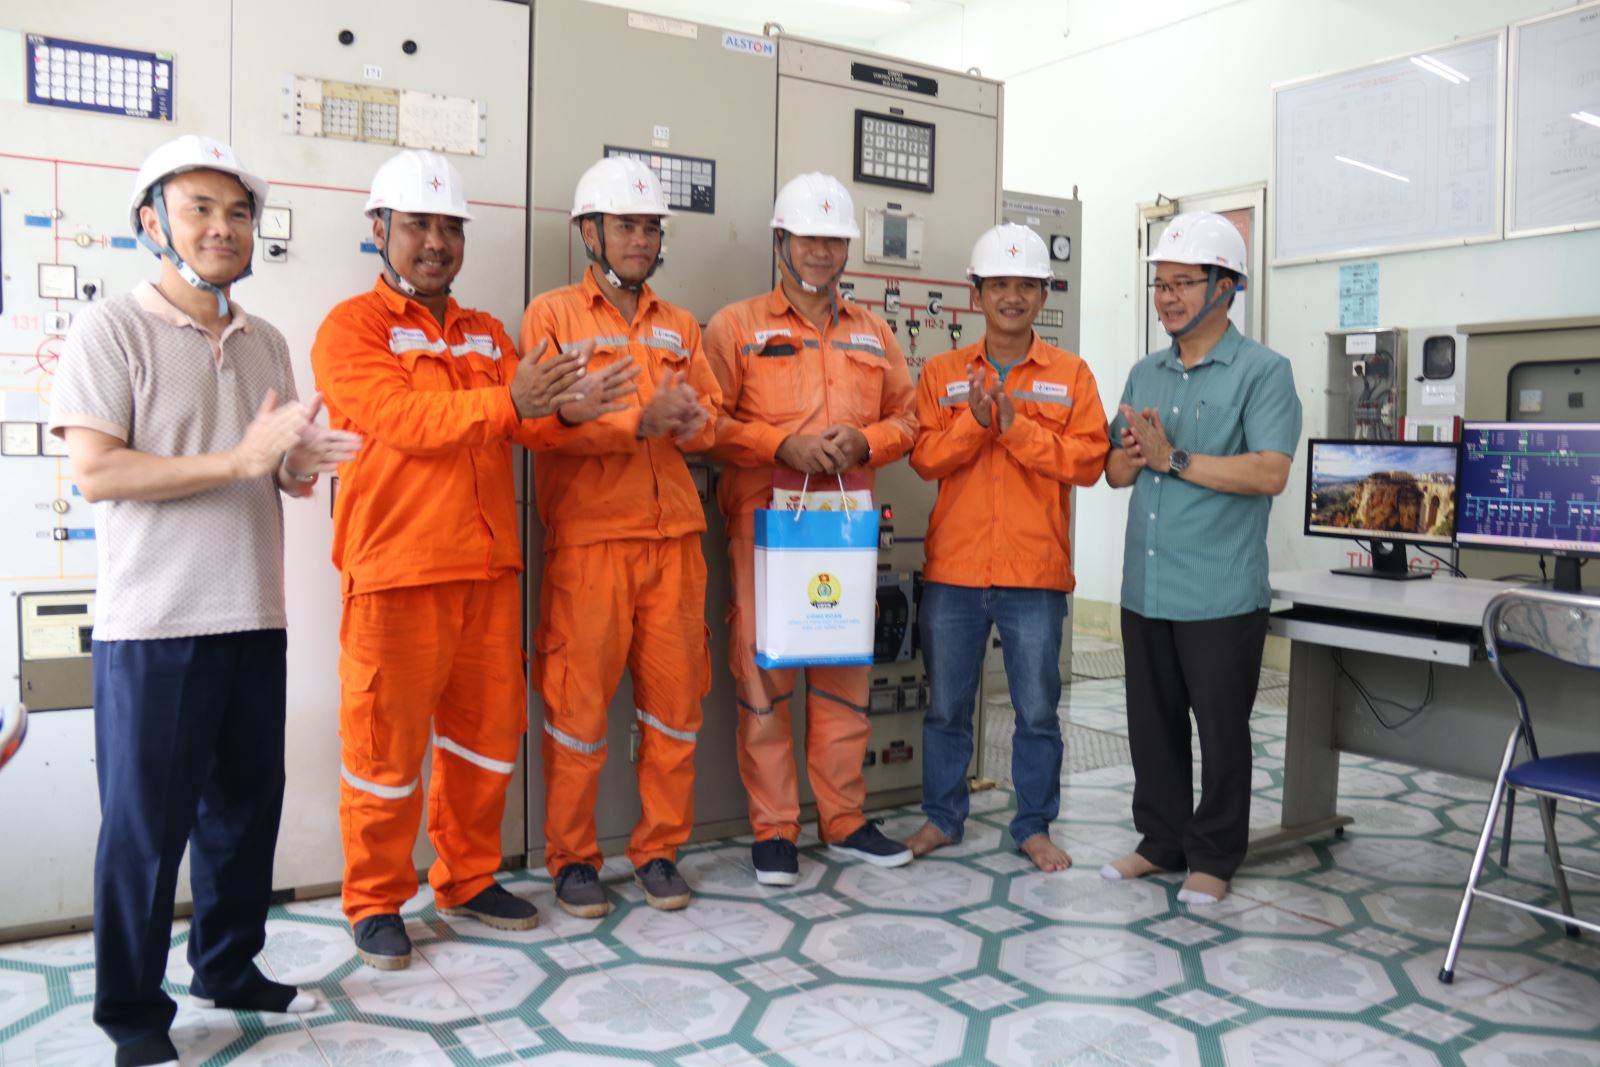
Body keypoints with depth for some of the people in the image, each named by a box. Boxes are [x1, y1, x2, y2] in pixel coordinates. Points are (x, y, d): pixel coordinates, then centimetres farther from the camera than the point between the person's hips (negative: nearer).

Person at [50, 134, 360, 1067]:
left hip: (256, 618, 6)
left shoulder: (267, 343, 13)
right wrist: (239, 459, -21)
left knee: (248, 806, 14)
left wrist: (303, 466, -3)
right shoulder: (113, 329, -6)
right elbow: (94, 472, -15)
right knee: (146, 824, 3)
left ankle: (229, 968, 32)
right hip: (154, 625, -6)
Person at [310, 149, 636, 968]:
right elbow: (398, 417, -16)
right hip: (395, 570, -6)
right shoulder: (352, 327, 0)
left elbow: (528, 427, 4)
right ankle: (376, 903, 18)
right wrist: (508, 403, -27)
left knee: (487, 733, 12)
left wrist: (568, 404, -18)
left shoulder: (486, 335, 18)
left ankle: (467, 880, 29)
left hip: (488, 564, 6)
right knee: (386, 741, 2)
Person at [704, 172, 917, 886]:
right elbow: (709, 422, -4)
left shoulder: (872, 333, 17)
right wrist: (783, 446, -16)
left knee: (845, 672, 9)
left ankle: (844, 819, 21)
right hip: (765, 520, -4)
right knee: (763, 671, -3)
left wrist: (864, 441, -4)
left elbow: (905, 417, 17)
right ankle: (773, 829, 9)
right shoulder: (736, 325, 4)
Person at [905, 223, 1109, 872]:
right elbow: (923, 457, -1)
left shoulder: (1070, 375, 5)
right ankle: (941, 818, 26)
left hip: (1036, 573, -1)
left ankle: (1034, 826, 22)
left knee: (1037, 709, 7)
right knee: (946, 705, 11)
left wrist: (1015, 426, -15)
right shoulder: (942, 373, 9)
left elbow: (1088, 460, -6)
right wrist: (975, 422, -16)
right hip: (953, 569, 1)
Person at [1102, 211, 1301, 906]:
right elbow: (1114, 471, 14)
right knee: (1152, 723, 14)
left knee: (1221, 729, 6)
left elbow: (1270, 472, -18)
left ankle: (1213, 857, 21)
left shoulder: (1263, 372, -5)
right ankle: (1162, 841, 29)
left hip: (1221, 595, -6)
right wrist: (1135, 455, -8)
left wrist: (1174, 460, -16)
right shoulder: (1145, 374, 14)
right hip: (1146, 588, 6)